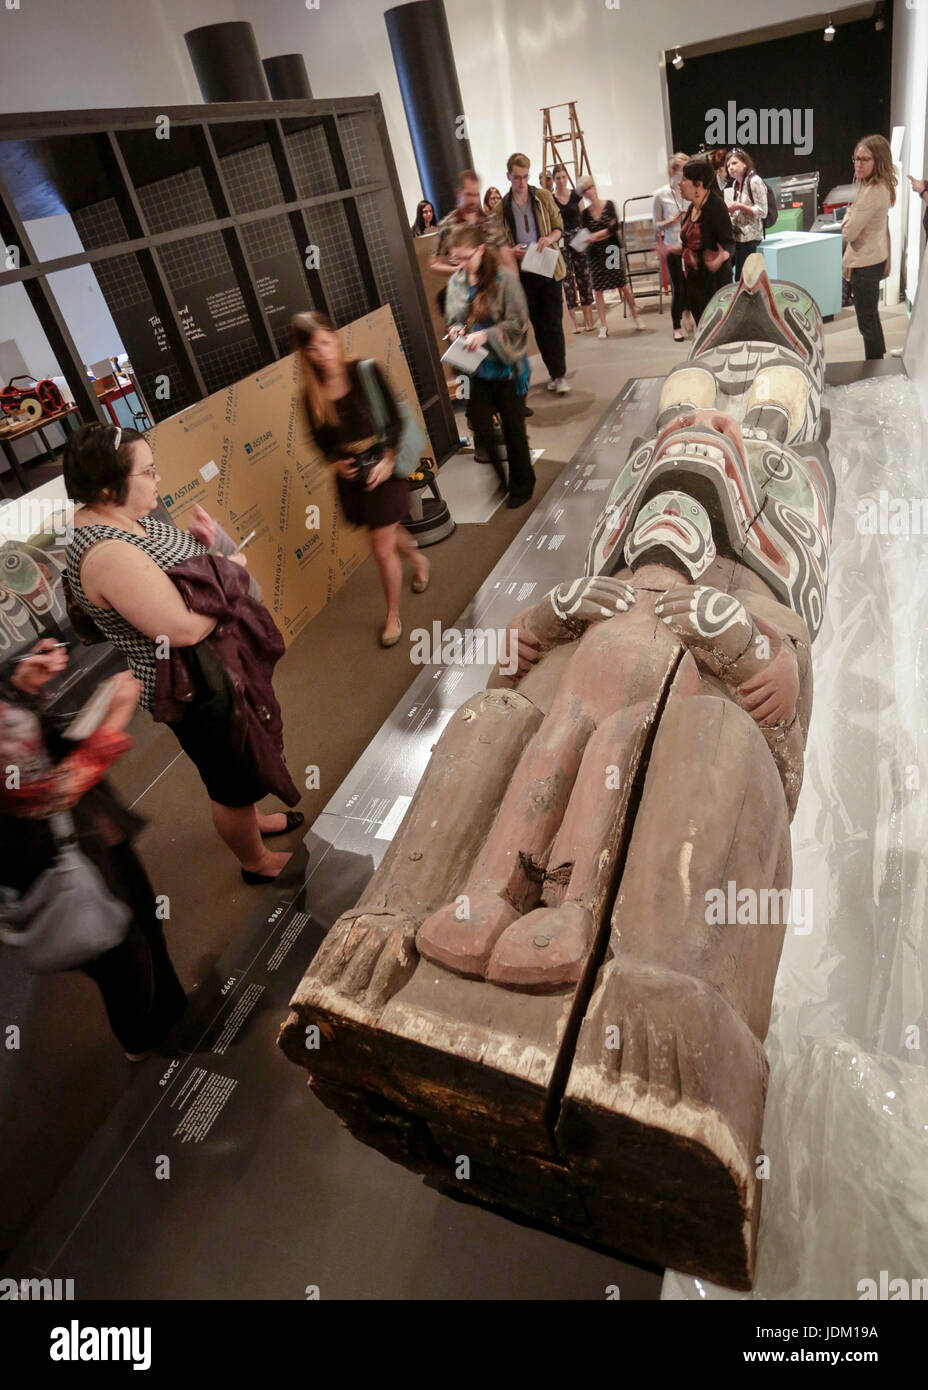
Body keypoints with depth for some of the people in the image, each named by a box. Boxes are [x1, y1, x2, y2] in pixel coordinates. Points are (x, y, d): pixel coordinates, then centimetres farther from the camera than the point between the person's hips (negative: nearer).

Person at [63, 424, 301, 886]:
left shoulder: (118, 515, -1)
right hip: (197, 693, -10)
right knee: (234, 780, 12)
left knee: (240, 761, 30)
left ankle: (250, 822, 55)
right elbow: (184, 628, -35)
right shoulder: (108, 555, -31)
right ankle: (257, 862, 36)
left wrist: (203, 541, -6)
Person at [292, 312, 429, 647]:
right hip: (350, 476, 4)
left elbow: (395, 420, -10)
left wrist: (388, 459, -22)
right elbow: (321, 440, 6)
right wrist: (336, 462, -13)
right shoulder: (311, 393, -5)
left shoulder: (366, 373, -13)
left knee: (382, 547, -3)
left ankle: (393, 616, 18)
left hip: (382, 468, -4)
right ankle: (418, 561, 57)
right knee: (389, 533, 22)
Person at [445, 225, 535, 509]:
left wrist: (486, 335, -23)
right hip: (475, 369, 4)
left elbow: (518, 322, -13)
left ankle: (521, 484, 27)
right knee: (481, 427, 3)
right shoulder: (456, 282, 2)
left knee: (513, 428, 9)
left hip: (504, 366, -4)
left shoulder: (504, 278, -12)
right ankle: (497, 481, 22)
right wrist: (455, 329, -8)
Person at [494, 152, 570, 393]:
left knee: (553, 323, -5)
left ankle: (560, 374, 0)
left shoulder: (543, 197, 4)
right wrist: (512, 251, -12)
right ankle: (554, 372, 15)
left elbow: (559, 227, 8)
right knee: (539, 325, 5)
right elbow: (500, 243, 10)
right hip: (523, 273, 1)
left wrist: (550, 238, -15)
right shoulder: (502, 208, 4)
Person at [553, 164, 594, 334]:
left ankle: (588, 320, 7)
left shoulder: (576, 195, 4)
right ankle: (574, 323, 2)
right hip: (561, 240, -2)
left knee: (584, 276, 2)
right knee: (567, 278, -3)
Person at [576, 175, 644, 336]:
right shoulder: (585, 213, 3)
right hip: (596, 254, 1)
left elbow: (616, 227, -11)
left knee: (624, 286, 0)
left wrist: (597, 235, -16)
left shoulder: (609, 204, 0)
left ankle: (636, 318, 14)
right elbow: (588, 236, -4)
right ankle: (603, 327, 5)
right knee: (598, 290, -1)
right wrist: (607, 231, -12)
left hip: (613, 250, -1)